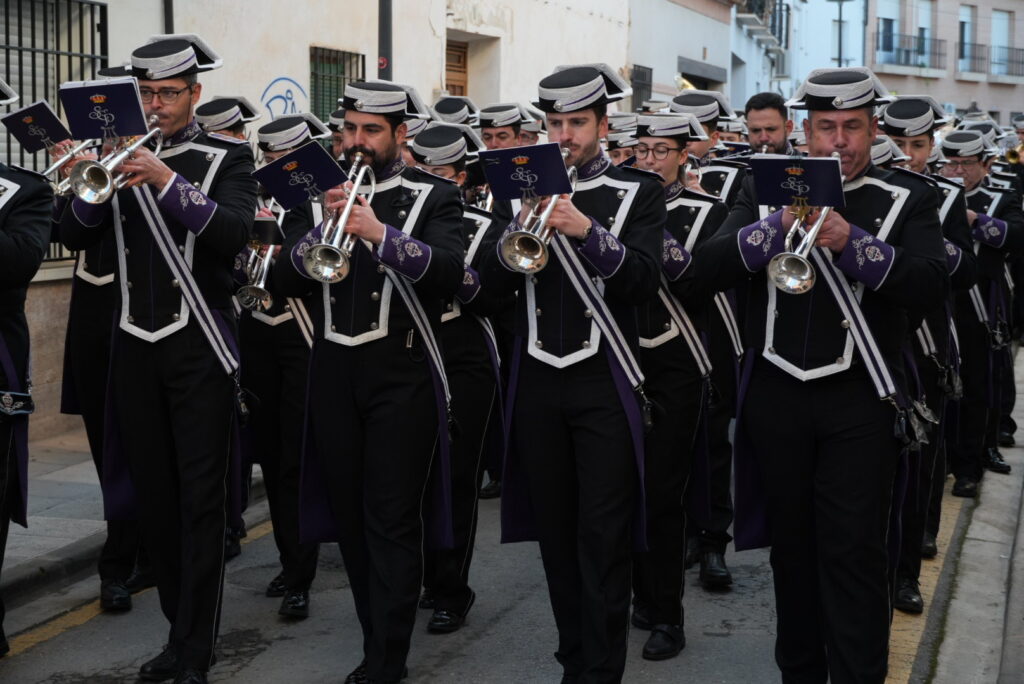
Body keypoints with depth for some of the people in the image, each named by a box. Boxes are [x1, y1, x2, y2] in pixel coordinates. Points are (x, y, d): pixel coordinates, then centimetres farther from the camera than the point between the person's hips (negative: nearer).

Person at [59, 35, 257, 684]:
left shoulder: (227, 157, -1)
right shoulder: (124, 155, 11)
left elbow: (235, 232, -18)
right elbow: (75, 236, 4)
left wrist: (166, 180, -26)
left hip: (199, 348, -4)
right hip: (136, 346, 5)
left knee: (201, 500, -3)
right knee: (155, 496, 9)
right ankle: (181, 629, 21)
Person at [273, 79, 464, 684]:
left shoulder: (433, 196, 0)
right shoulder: (327, 193, 12)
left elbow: (449, 270, -17)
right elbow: (288, 277, 4)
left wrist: (381, 233, -28)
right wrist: (323, 227, -13)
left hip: (401, 373, -5)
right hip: (334, 372, 5)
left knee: (392, 519, -5)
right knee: (348, 514, 11)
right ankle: (380, 630, 25)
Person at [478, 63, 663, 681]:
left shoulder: (639, 191, 1)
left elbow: (645, 280, -11)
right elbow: (493, 279, 1)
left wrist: (588, 231, -24)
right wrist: (520, 227, -16)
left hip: (604, 381, -3)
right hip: (537, 381, 4)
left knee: (603, 538, -5)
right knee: (556, 532, 10)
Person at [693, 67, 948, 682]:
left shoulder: (909, 199, 2)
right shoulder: (767, 191, 8)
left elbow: (931, 287, -13)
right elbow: (709, 268, -4)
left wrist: (853, 243, -26)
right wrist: (779, 226, -19)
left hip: (859, 400, -3)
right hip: (777, 395, 3)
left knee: (854, 551, -6)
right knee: (792, 545, 13)